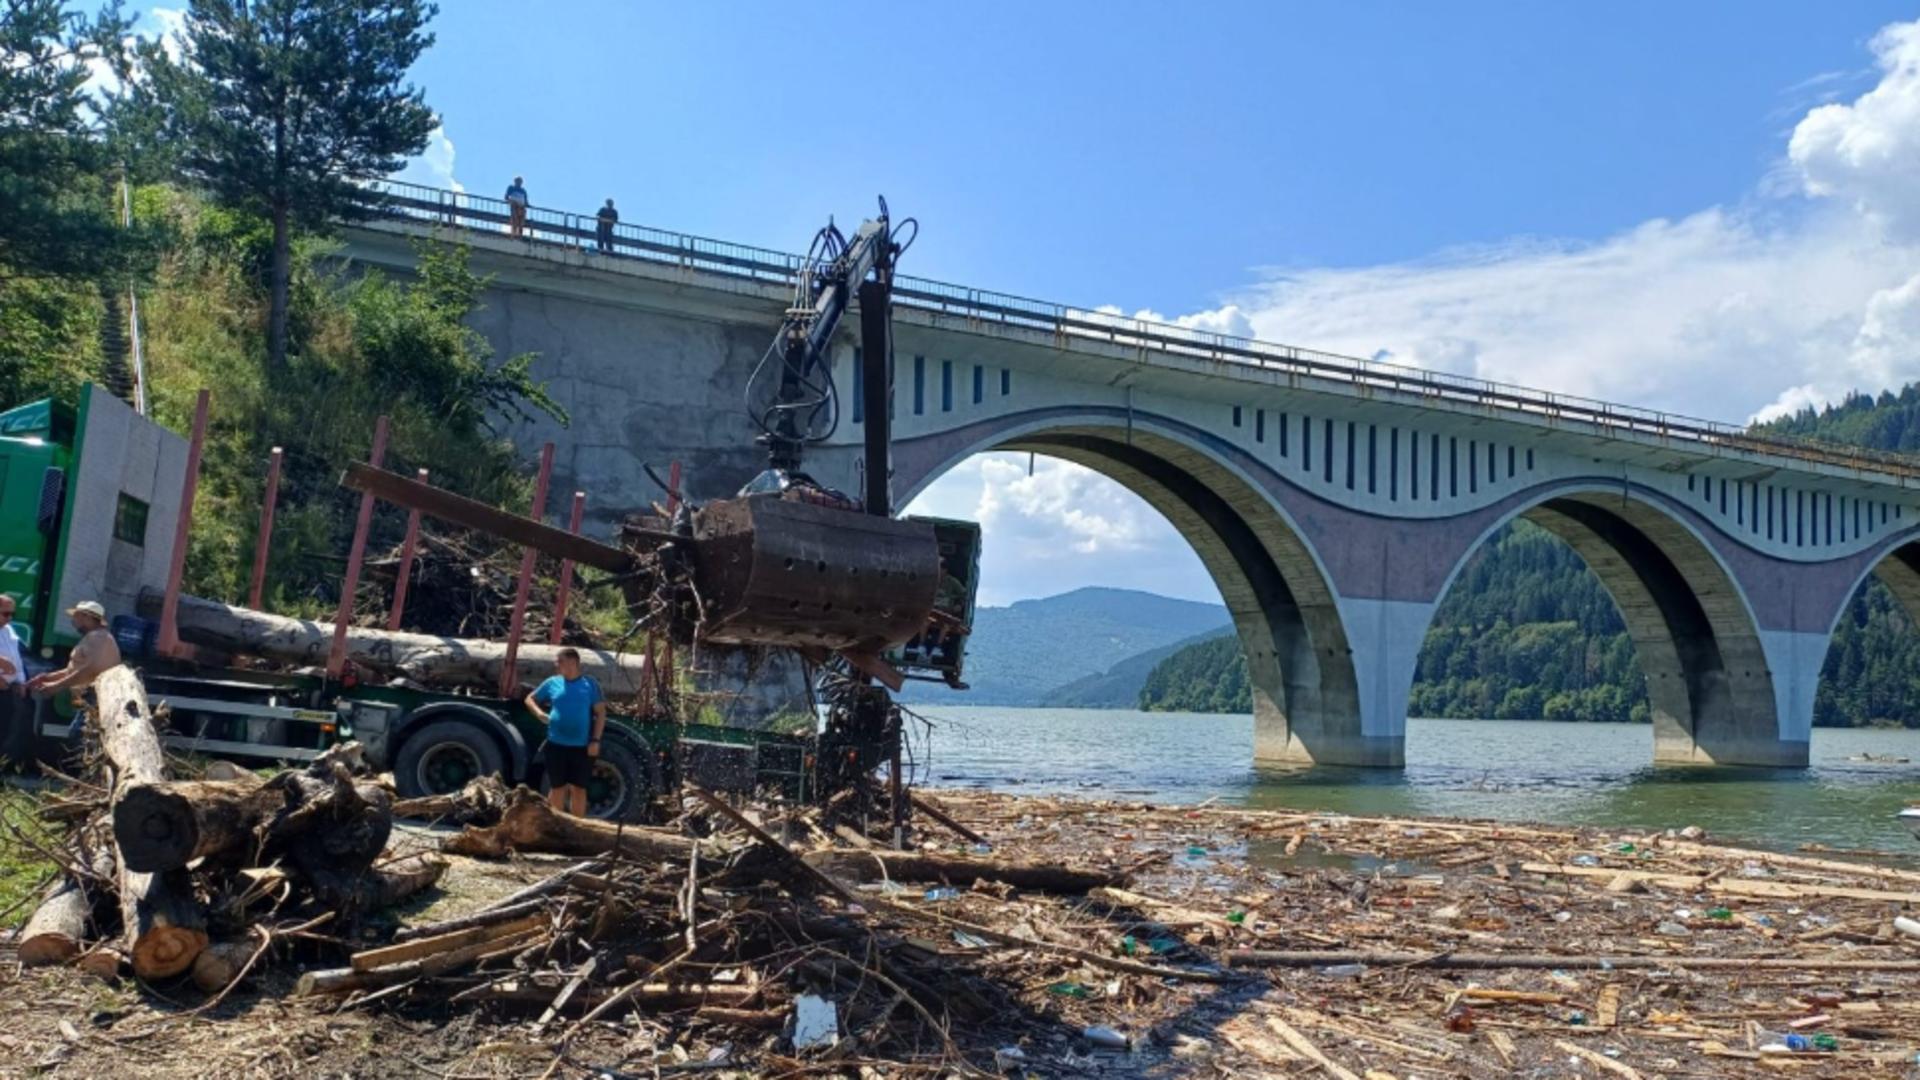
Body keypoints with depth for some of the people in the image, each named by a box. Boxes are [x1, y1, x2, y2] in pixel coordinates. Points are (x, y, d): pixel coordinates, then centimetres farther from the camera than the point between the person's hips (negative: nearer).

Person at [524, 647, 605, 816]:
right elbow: (530, 699, 17)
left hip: (582, 746, -2)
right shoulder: (552, 682, 6)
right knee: (558, 787, 8)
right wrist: (539, 713, -3)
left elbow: (600, 713, 1)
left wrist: (595, 740, -7)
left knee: (579, 788, 5)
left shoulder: (589, 684, 0)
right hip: (556, 744, 2)